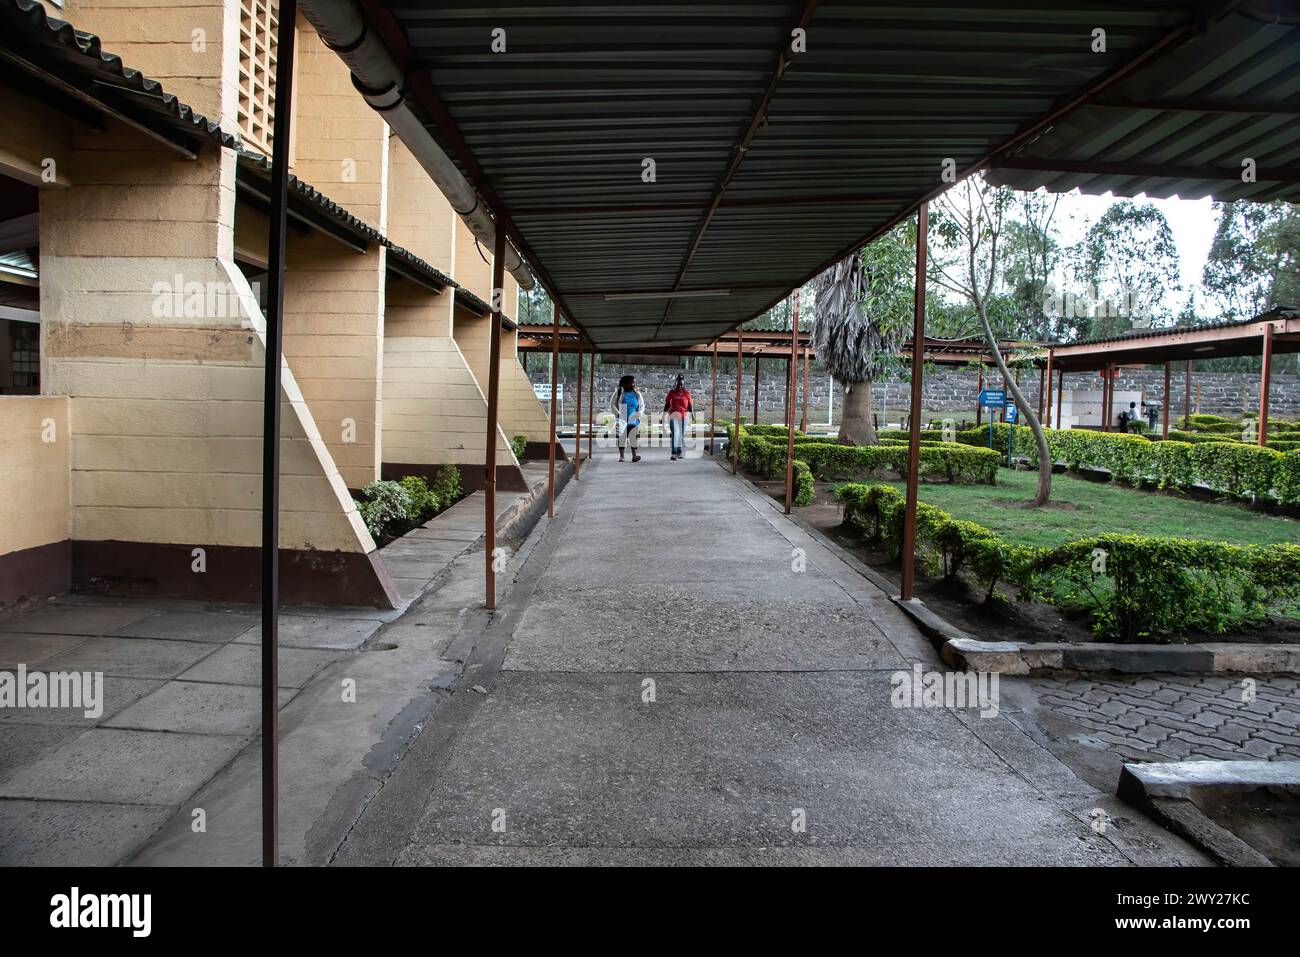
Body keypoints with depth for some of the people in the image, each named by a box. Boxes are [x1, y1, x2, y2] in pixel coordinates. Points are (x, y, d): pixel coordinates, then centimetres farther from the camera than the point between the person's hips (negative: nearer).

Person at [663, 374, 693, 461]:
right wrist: (664, 415, 2)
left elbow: (690, 405, 7)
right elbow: (667, 404, 5)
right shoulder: (671, 392, 3)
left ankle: (680, 452, 18)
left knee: (682, 435, 8)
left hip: (684, 417, 2)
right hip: (674, 416, -2)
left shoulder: (687, 393, 5)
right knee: (675, 434, -12)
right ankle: (674, 453, -15)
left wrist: (690, 415, 5)